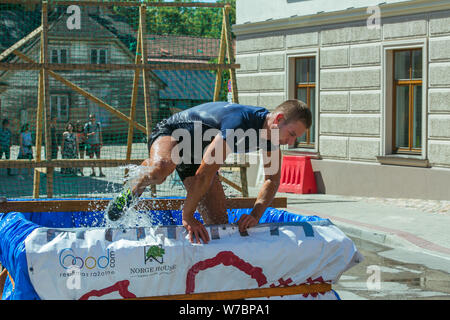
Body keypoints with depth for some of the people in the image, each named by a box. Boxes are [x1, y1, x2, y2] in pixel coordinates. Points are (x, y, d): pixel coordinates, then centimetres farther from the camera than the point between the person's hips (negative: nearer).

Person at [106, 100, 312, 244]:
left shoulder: (272, 134, -13)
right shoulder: (238, 122, -39)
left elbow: (272, 180, -1)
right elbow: (206, 173, -39)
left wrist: (255, 215, -17)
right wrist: (187, 216, -35)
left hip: (196, 155, 8)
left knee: (220, 224, -5)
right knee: (160, 169, -44)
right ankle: (134, 190, -11)